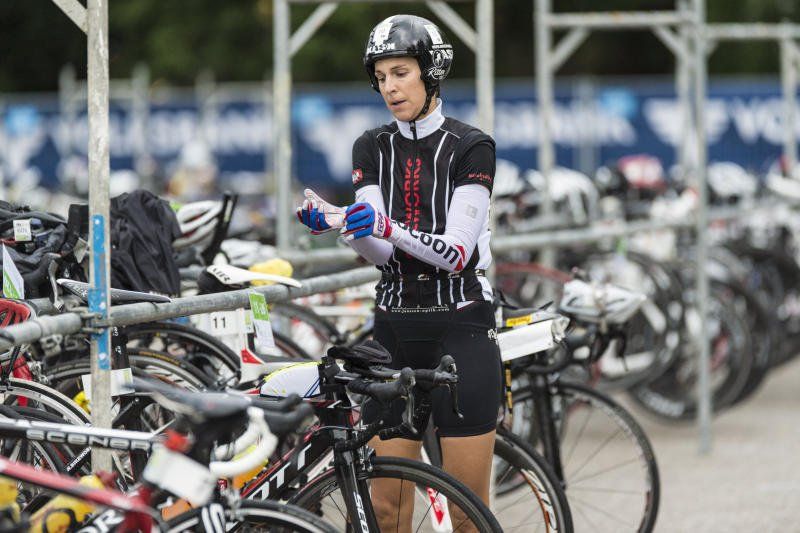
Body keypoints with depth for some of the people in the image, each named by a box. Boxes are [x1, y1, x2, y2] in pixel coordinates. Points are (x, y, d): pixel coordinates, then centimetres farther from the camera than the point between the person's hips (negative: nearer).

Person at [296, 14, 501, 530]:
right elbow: (382, 251, -3)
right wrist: (337, 221, -23)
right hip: (395, 331, 5)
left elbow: (457, 253, -15)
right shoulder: (372, 148, 8)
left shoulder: (470, 147, -6)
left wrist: (387, 227, -29)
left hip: (461, 331, -5)